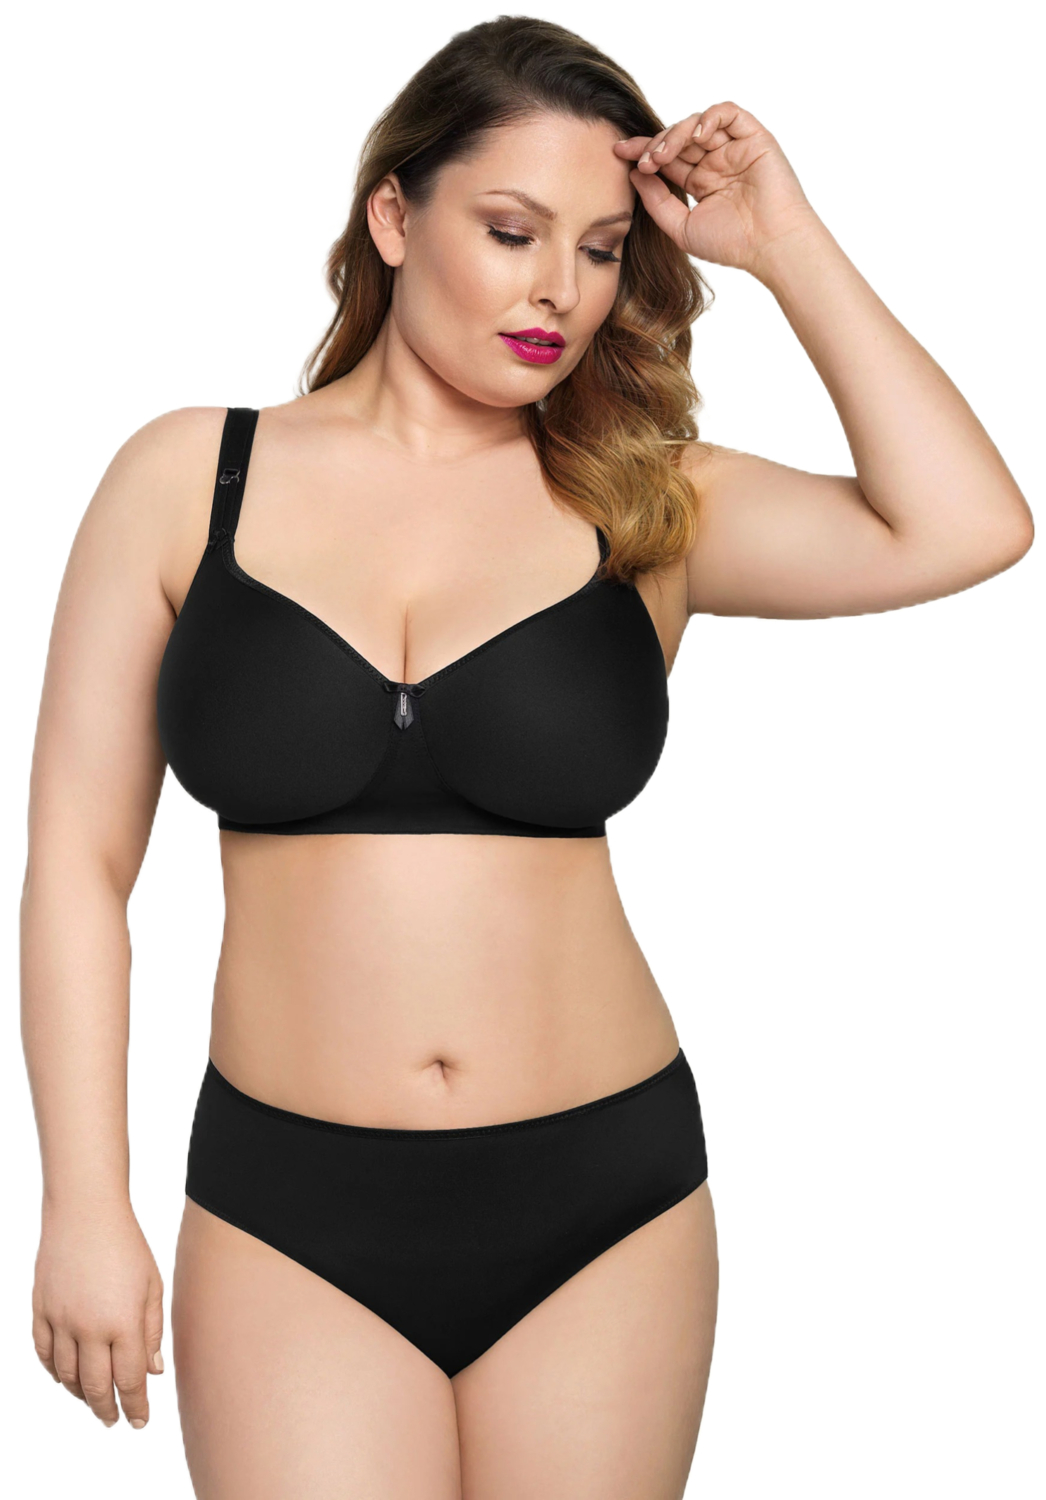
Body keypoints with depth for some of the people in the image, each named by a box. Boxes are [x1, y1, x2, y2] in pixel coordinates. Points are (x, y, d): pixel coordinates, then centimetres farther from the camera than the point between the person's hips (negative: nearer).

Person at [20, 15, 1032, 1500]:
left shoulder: (641, 500, 1)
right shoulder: (190, 476, 0)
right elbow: (79, 859, 0)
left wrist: (787, 245, -9)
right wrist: (87, 1210, -3)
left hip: (603, 1205, 1)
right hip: (293, 1213, -1)